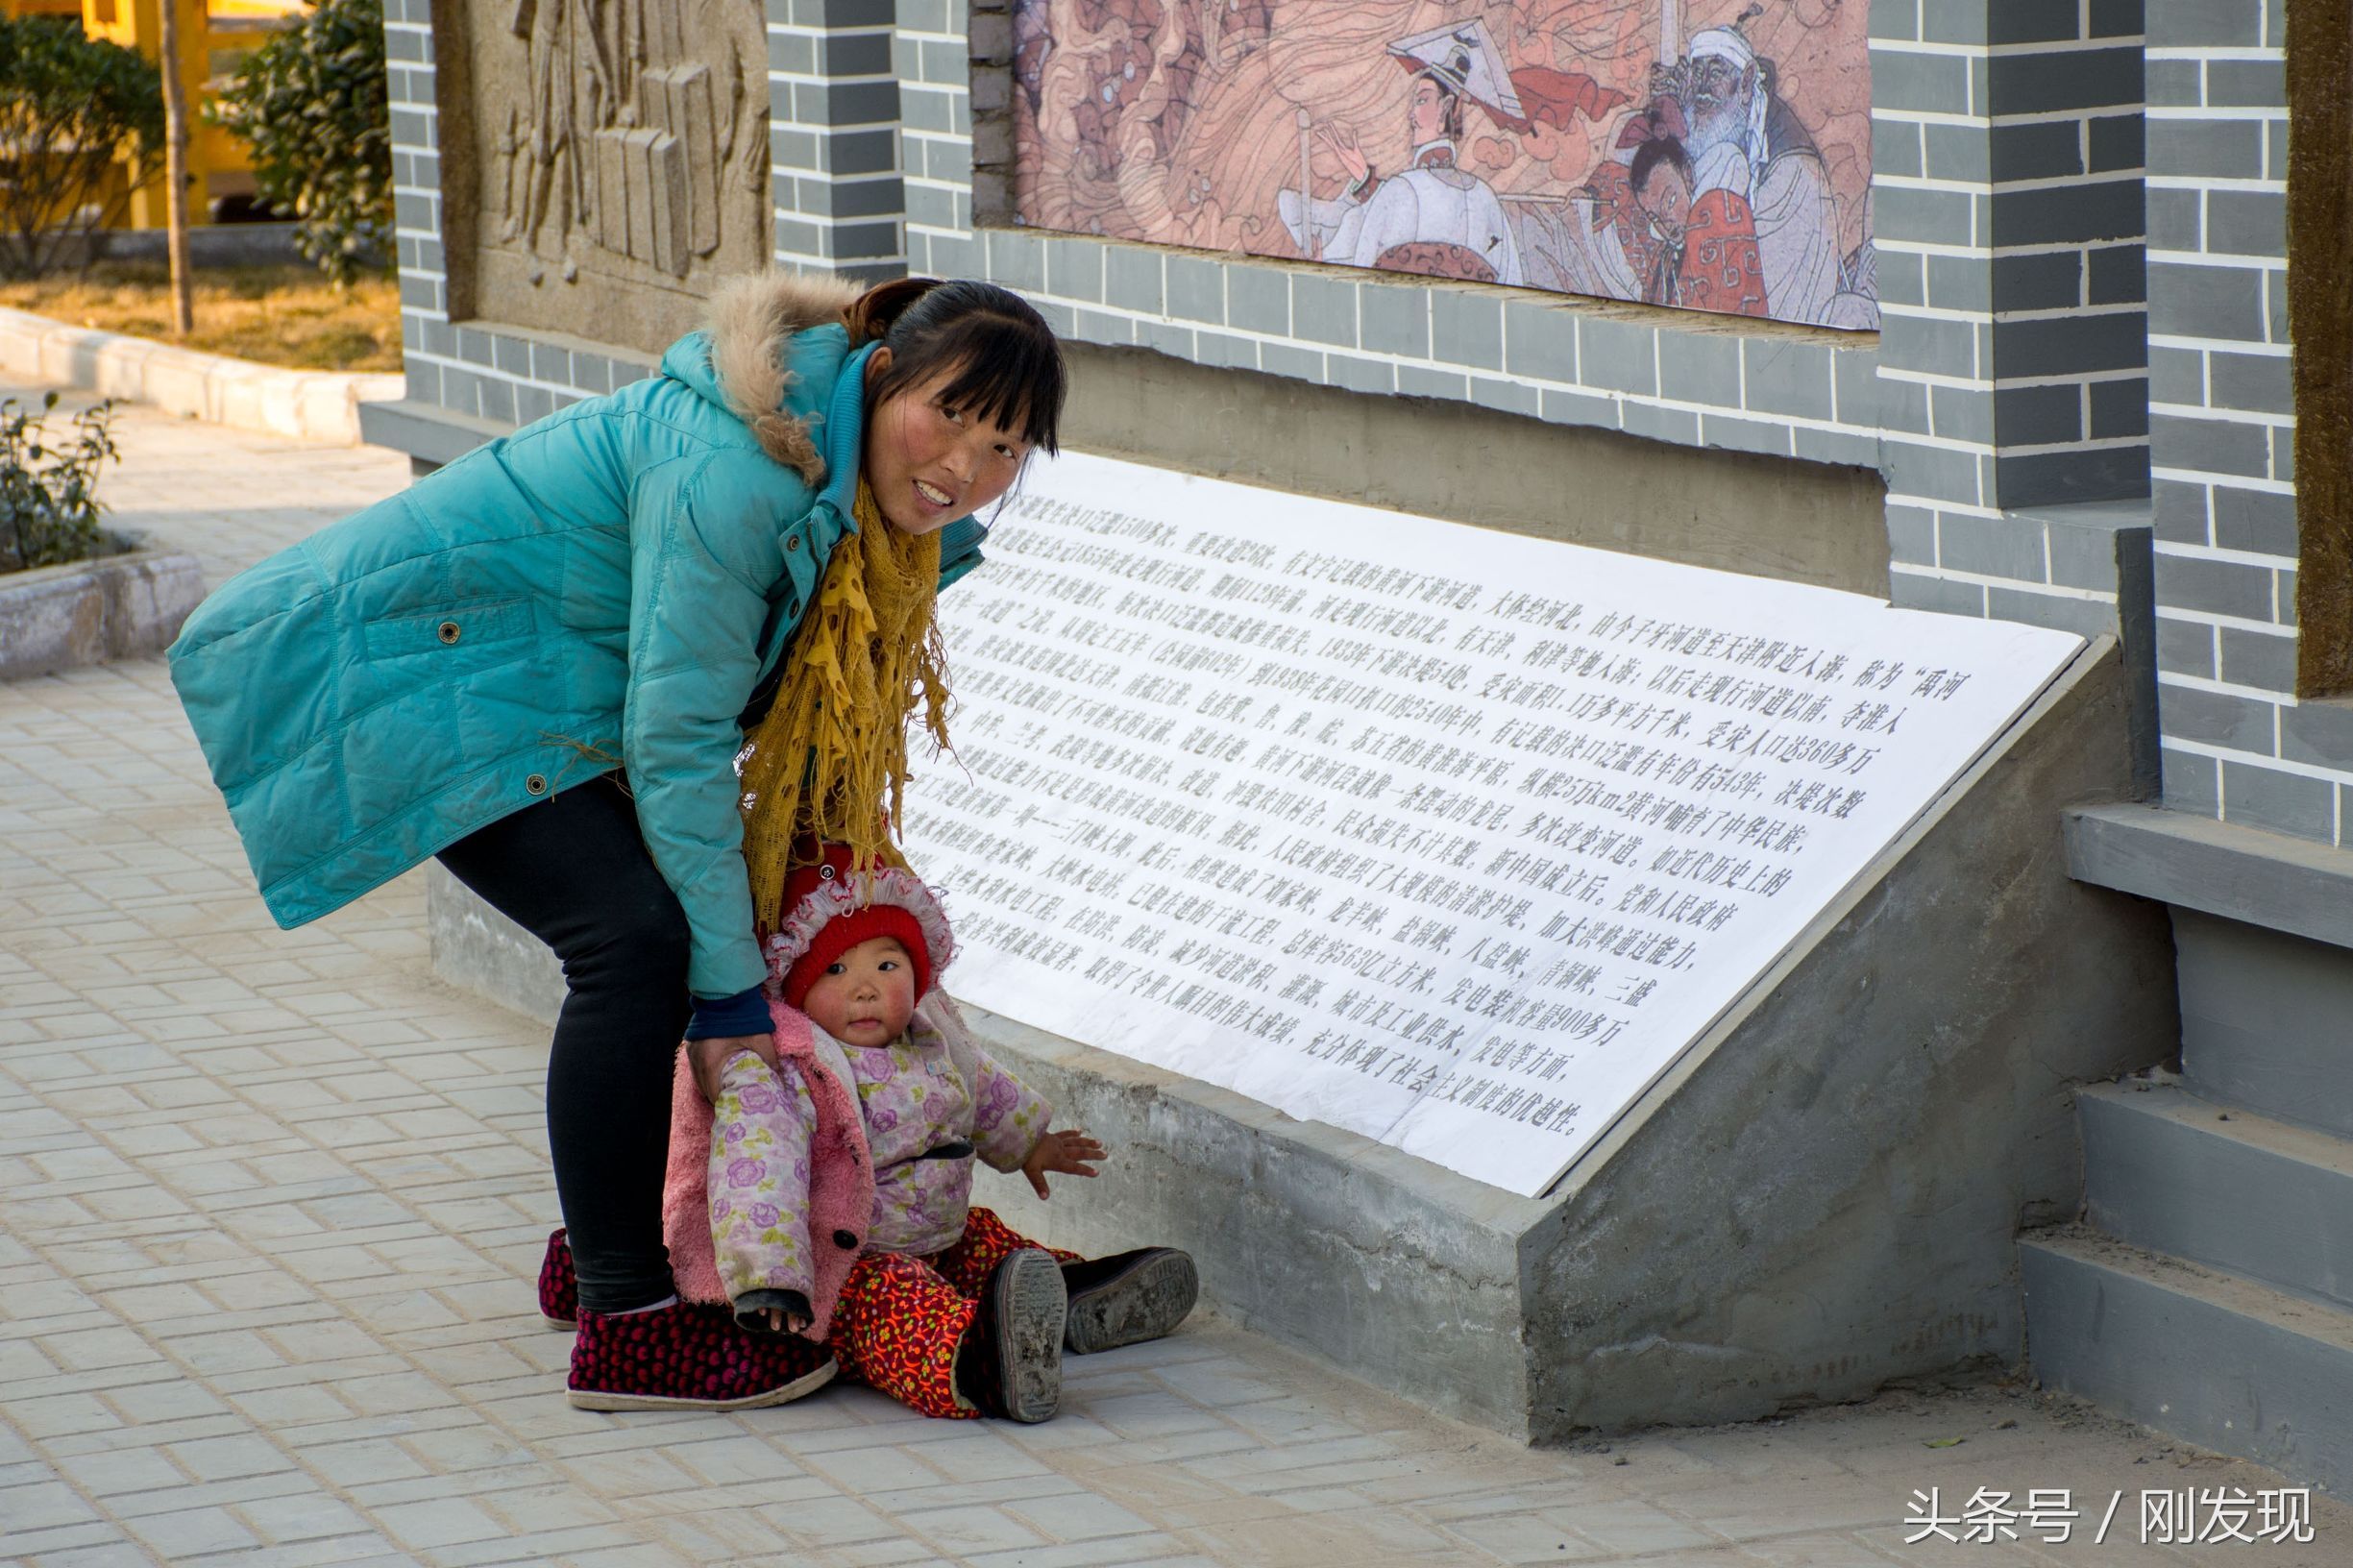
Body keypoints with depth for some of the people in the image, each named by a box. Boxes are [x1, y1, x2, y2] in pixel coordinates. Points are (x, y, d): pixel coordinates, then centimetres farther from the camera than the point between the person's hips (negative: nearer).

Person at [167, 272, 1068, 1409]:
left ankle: (606, 1240, 26)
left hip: (537, 681, 10)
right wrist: (729, 981, -22)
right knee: (637, 937, -21)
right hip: (421, 668, -10)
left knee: (696, 922, 10)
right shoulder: (731, 472, -32)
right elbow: (675, 741, -27)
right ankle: (624, 1320, -16)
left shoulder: (869, 488, -1)